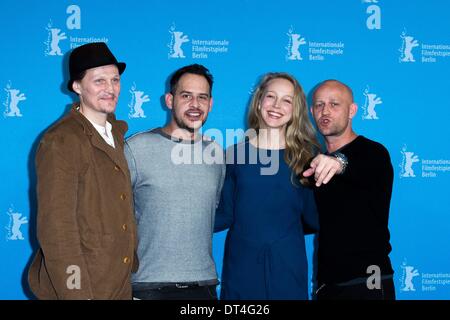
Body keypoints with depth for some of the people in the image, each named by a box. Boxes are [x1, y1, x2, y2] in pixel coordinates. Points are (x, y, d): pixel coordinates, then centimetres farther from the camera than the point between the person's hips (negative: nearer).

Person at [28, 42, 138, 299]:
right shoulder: (61, 142, -16)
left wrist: (132, 265, 11)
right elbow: (56, 229, -19)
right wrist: (76, 292, -20)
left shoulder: (117, 131, 8)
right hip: (80, 287, -7)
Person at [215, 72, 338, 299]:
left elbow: (313, 219, -3)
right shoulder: (235, 153, 2)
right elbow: (224, 216, 2)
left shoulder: (306, 155, 2)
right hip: (241, 264, 1)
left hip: (287, 264, 0)